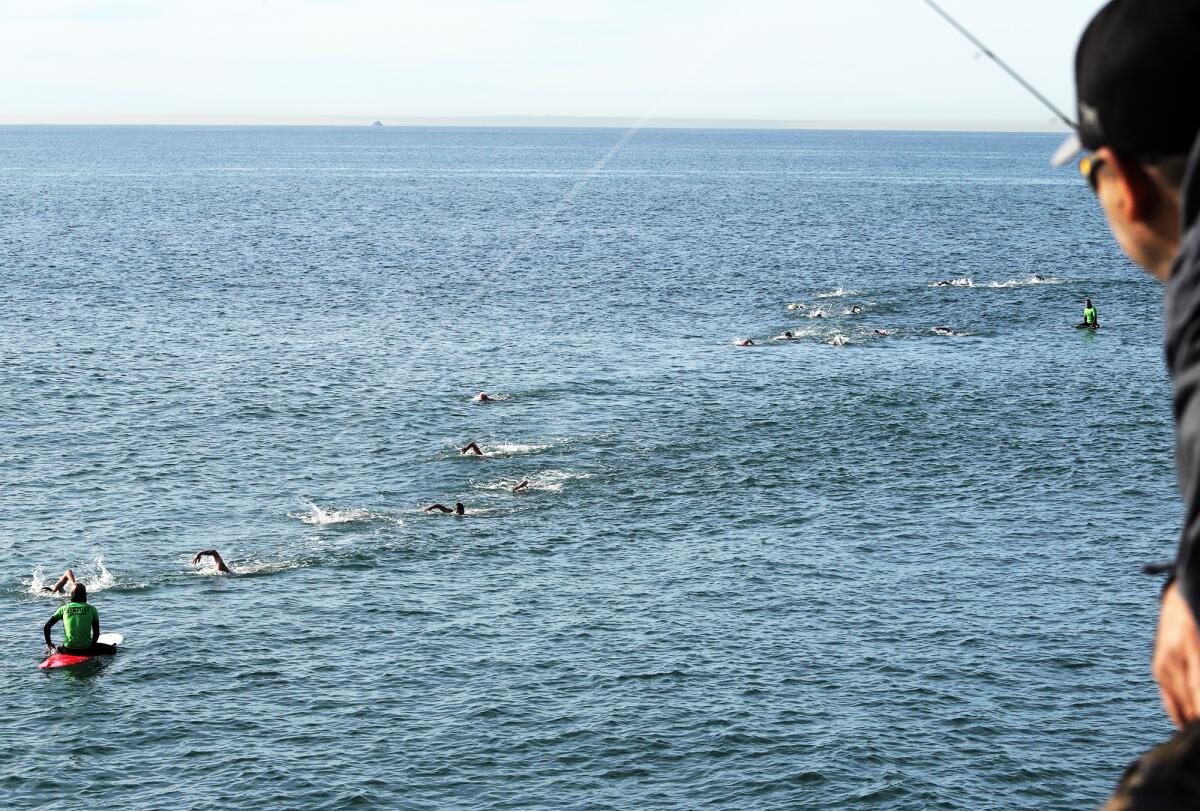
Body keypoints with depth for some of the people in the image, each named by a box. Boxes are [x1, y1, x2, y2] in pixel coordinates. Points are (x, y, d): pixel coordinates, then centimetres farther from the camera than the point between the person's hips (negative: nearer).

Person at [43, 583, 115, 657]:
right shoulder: (91, 609, -1)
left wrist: (49, 643, 19)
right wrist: (92, 645, 18)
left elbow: (46, 627, 5)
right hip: (85, 649, -3)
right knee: (112, 649, 13)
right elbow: (96, 633, 1)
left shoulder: (64, 609, 4)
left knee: (55, 650, 37)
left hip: (68, 650, 3)